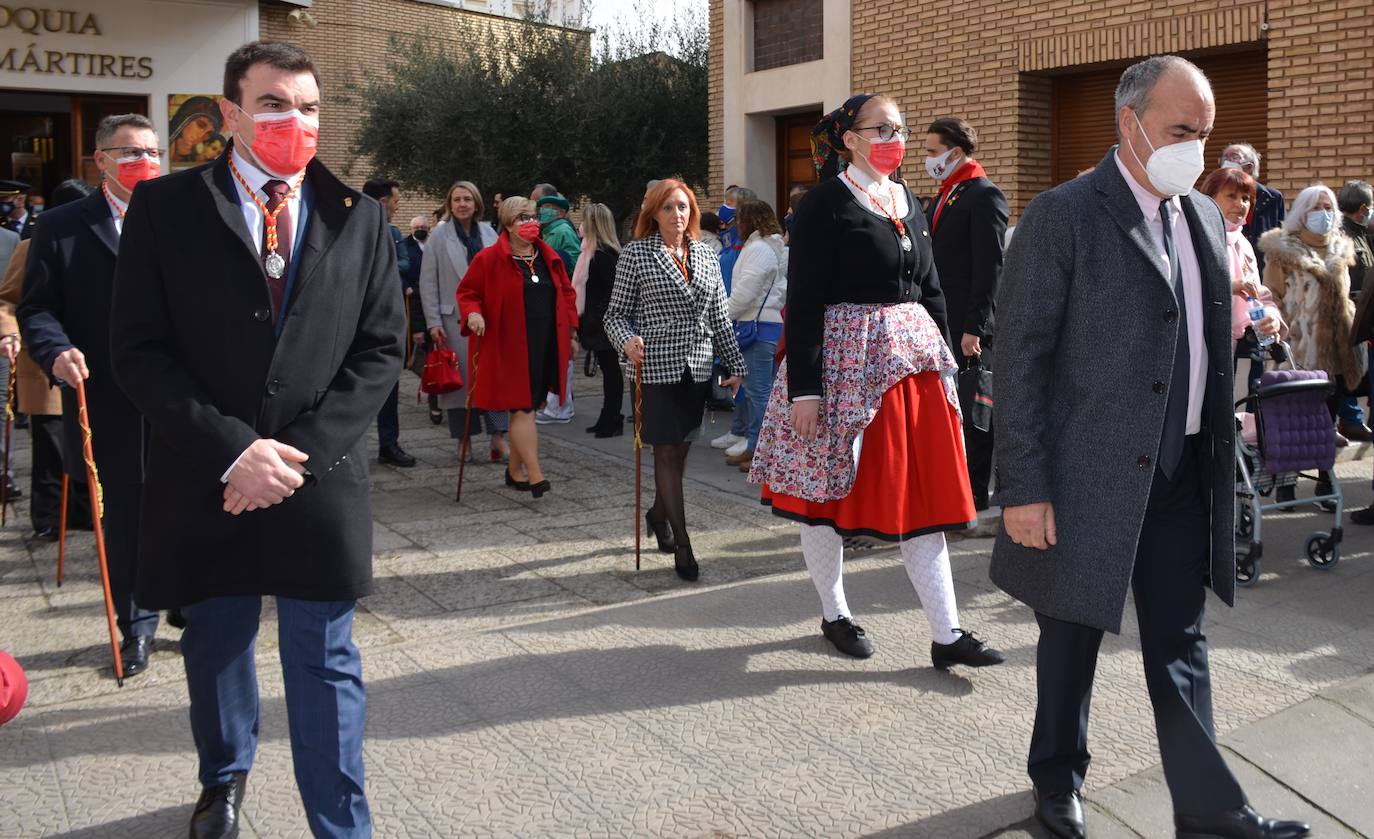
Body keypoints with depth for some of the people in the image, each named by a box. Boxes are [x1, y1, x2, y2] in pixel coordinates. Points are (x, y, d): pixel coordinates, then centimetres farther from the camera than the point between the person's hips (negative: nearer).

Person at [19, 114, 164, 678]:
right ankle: (136, 625, 24)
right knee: (124, 519, 10)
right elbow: (37, 308, 1)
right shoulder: (62, 227, 4)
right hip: (108, 404, 0)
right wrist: (56, 352, -18)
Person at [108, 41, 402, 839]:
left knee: (326, 661, 5)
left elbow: (381, 347, 0)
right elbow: (140, 351, -5)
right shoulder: (165, 207, -1)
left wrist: (302, 450, -11)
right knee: (215, 645, 19)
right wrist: (233, 450, -16)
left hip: (322, 477, 0)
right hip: (208, 479, 1)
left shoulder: (359, 218, 3)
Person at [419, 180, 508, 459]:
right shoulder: (440, 235, 1)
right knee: (460, 377, 2)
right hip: (454, 318, -2)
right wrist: (433, 322, -7)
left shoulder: (489, 234, 9)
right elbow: (428, 282, -1)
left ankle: (498, 436, -3)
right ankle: (463, 439, 12)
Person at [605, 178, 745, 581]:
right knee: (668, 452, -3)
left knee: (681, 449, 13)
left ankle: (659, 513, 39)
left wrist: (735, 364, 12)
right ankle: (682, 544, 2)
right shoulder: (636, 254, -2)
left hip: (697, 368, 5)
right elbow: (616, 313, -2)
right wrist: (627, 340, -22)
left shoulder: (704, 254, 10)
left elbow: (719, 317, 13)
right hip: (655, 367, -4)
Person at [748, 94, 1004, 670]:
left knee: (923, 495, 4)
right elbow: (803, 300, -12)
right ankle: (835, 615, 25)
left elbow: (930, 289, 18)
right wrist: (804, 388, -17)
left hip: (914, 360, 6)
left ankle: (946, 634, 8)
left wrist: (943, 361, 13)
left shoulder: (907, 201, 14)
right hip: (847, 361, -6)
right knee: (830, 491, 5)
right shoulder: (826, 203, -7)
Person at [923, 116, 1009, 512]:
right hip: (940, 323, 8)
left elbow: (989, 268, -16)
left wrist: (974, 328, -20)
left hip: (969, 329, -8)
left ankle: (976, 496, 7)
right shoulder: (942, 198, 17)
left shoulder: (984, 196, -10)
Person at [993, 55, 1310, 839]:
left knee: (1180, 645, 12)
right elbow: (1021, 357, -14)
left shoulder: (1206, 217, 10)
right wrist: (1025, 487, -17)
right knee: (1074, 637, 11)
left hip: (1184, 472, 6)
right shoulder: (1062, 216, -12)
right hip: (1090, 473, -5)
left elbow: (1215, 343, 17)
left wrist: (1222, 439, 12)